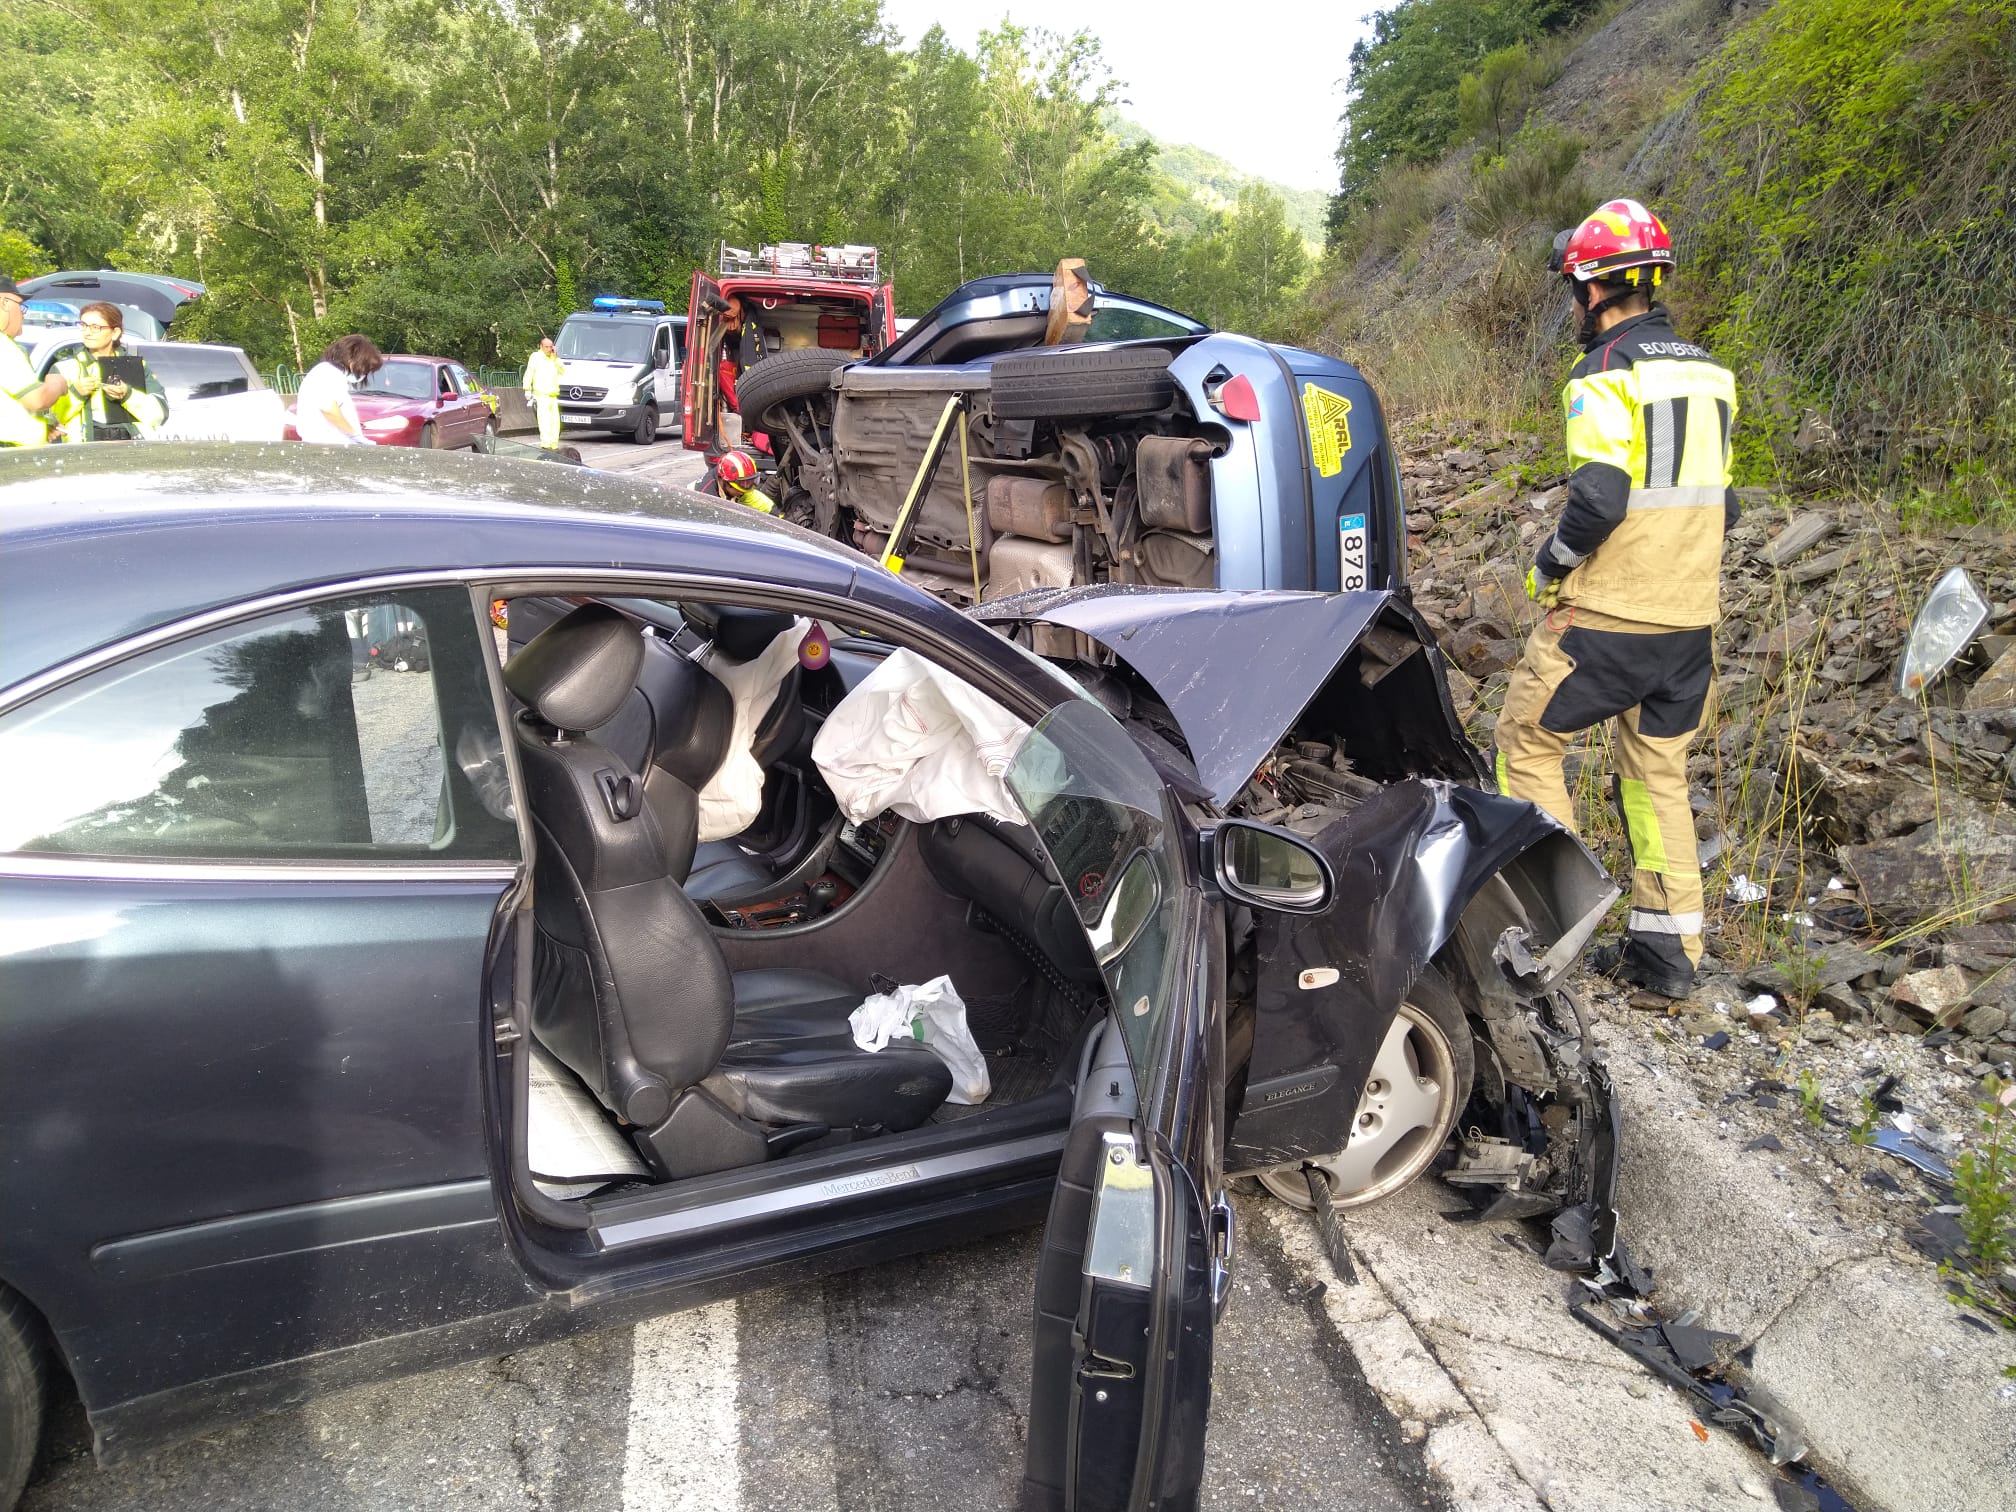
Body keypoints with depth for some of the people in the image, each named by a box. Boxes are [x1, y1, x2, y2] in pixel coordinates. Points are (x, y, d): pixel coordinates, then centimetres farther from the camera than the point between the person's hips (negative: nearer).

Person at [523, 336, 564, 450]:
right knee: (545, 420, -14)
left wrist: (556, 358, -1)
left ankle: (554, 445, 14)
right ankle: (545, 444, -19)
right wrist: (528, 389, -10)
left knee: (555, 421, 8)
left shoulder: (554, 358, 17)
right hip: (541, 395, -6)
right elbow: (528, 374, -3)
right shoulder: (535, 357, -1)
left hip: (553, 395, 6)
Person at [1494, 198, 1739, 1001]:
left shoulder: (1606, 373, -13)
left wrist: (1547, 564, -7)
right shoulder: (1708, 372, 13)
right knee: (1659, 771, 14)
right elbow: (1720, 500, 16)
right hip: (1691, 614, 8)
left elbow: (1599, 498, -23)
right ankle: (1667, 948, 18)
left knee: (1525, 739, 8)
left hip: (1605, 614, -8)